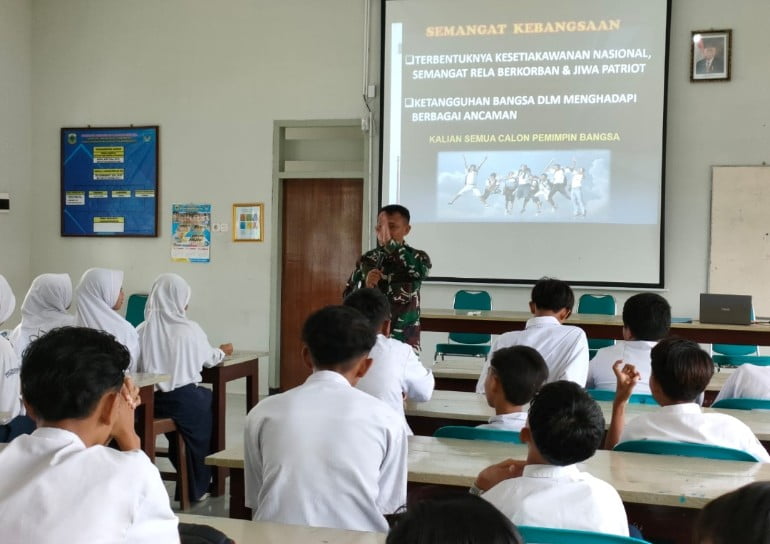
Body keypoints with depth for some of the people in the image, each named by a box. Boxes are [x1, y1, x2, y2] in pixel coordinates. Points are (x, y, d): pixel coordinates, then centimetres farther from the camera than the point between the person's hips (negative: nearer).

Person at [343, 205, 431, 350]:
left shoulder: (418, 257, -1)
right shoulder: (366, 259, 7)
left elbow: (418, 274, -24)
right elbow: (347, 296, 6)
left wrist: (390, 242, -26)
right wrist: (365, 284, -14)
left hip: (404, 341, -2)